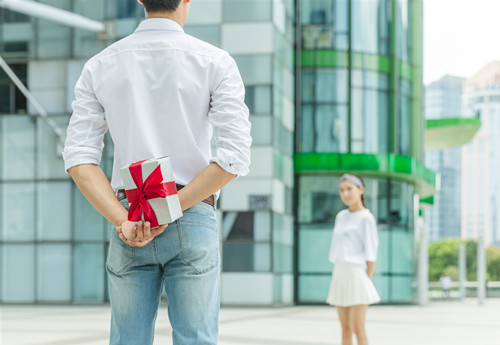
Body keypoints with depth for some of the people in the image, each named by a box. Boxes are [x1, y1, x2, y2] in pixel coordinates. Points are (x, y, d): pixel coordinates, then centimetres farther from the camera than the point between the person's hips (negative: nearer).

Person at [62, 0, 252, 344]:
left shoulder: (99, 66, 5)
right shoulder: (216, 62, -3)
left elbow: (78, 158, -2)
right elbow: (235, 156, -12)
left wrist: (123, 220, -9)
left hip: (128, 226, 3)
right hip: (194, 219, -2)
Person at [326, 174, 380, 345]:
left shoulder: (366, 218, -6)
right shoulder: (340, 217, 14)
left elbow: (371, 253, -8)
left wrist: (368, 282, -10)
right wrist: (337, 279, 13)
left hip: (356, 275, -7)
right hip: (339, 275, 7)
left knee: (358, 329, -6)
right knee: (345, 329, 8)